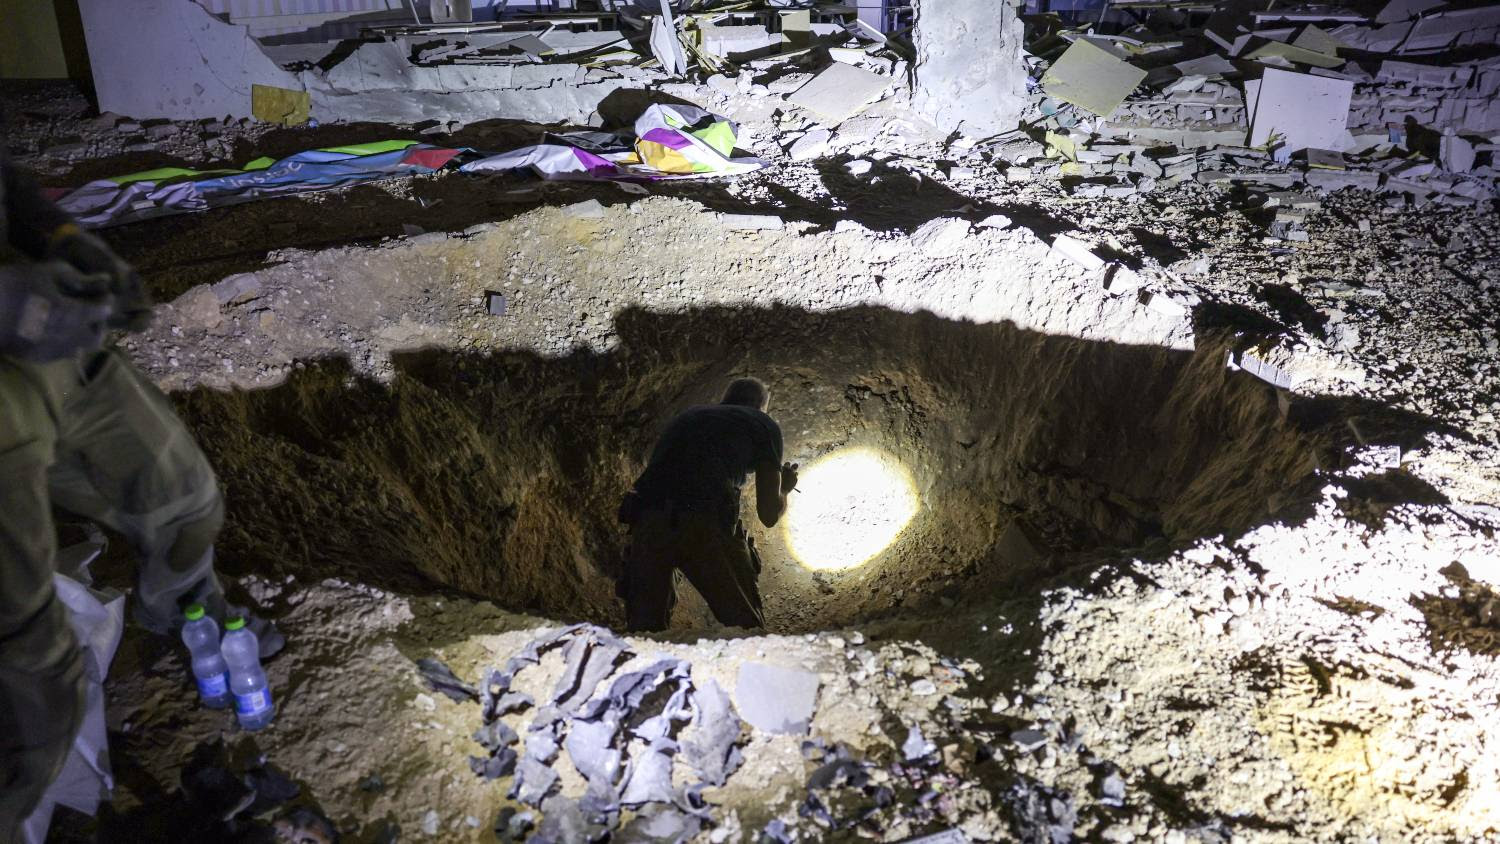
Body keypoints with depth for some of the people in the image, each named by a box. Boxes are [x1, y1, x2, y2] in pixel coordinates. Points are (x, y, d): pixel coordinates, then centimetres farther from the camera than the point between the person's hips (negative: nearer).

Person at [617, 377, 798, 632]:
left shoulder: (686, 416, 32)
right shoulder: (764, 424, 19)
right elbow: (769, 515, 14)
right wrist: (784, 488, 37)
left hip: (647, 522, 4)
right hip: (706, 526, -4)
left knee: (644, 628, 15)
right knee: (747, 629, 10)